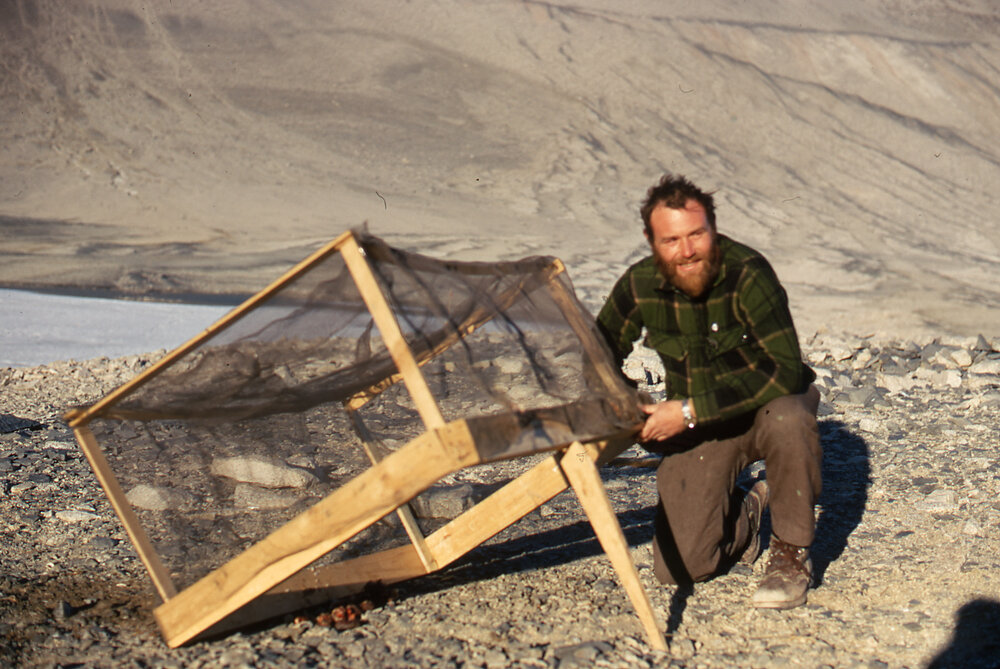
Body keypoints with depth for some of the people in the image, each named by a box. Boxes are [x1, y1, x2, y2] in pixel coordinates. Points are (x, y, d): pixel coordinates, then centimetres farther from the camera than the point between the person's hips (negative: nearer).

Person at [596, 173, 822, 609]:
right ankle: (743, 515, 23)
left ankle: (791, 551, -15)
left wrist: (690, 411, -32)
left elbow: (786, 368, -30)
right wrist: (640, 416, -13)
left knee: (786, 419, -41)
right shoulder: (639, 286, -11)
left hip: (765, 405, -3)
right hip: (698, 428, 3)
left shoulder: (747, 273, -24)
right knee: (677, 568, -12)